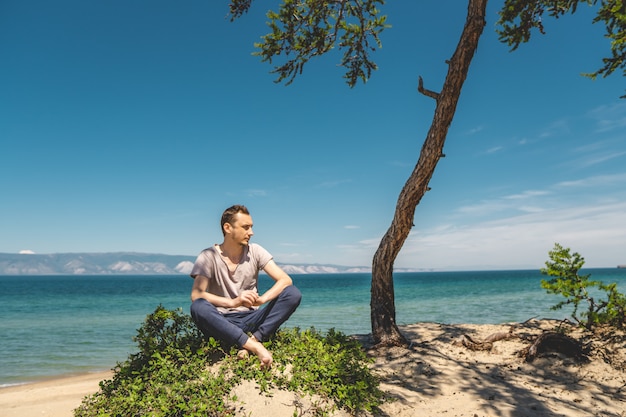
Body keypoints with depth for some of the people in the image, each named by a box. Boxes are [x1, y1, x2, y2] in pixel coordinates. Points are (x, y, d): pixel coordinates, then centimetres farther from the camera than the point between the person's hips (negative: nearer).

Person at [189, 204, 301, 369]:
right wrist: (233, 302, -35)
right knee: (198, 307, -35)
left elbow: (286, 280, -8)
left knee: (293, 293, -18)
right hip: (222, 322, -2)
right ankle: (255, 346, -35)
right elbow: (196, 295, -19)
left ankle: (254, 339, -27)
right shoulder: (209, 256, -6)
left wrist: (261, 299, -28)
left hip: (250, 319, 3)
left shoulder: (255, 251, 1)